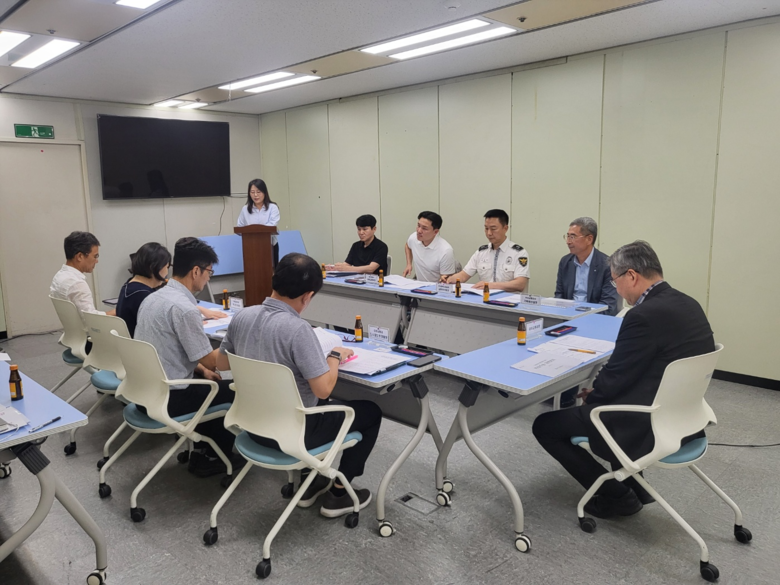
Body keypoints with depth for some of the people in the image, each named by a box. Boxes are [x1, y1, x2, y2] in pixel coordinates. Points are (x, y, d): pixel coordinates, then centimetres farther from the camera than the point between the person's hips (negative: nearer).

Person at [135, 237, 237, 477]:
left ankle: (203, 447, 31)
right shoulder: (183, 307, -24)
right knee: (236, 391, 6)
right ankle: (213, 456, 19)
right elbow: (211, 360, -17)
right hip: (168, 399, -9)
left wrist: (201, 370, 15)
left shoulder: (153, 297, 5)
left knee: (208, 383, 26)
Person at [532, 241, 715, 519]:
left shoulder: (644, 315, -25)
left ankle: (617, 495, 12)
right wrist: (595, 392, 9)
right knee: (577, 406, 28)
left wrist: (591, 396, 4)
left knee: (544, 425, 3)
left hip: (648, 427, -9)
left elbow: (614, 378, -18)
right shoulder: (688, 305, 4)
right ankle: (631, 483, 28)